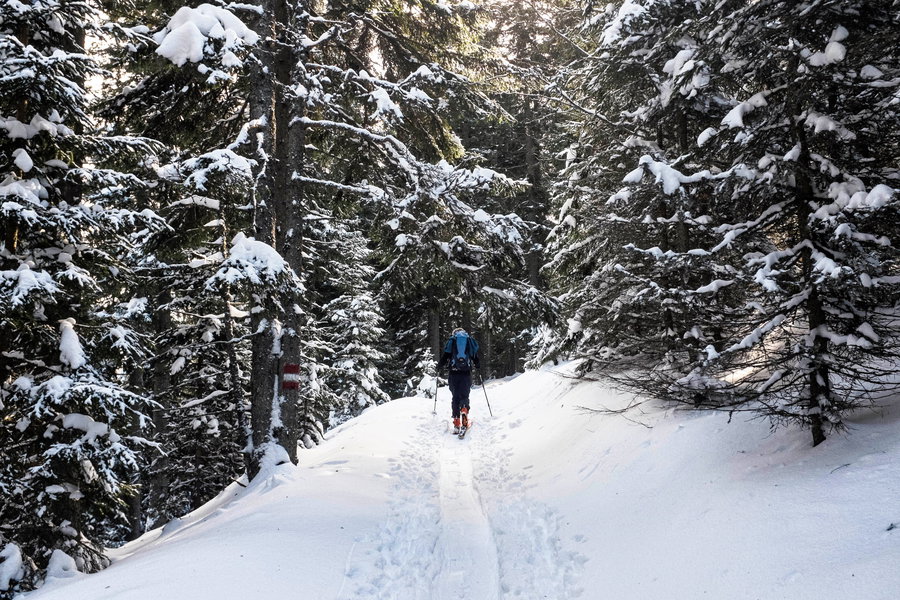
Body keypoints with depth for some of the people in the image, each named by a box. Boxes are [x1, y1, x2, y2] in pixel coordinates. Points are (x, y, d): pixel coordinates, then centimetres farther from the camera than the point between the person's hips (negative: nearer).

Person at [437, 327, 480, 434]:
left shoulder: (451, 341, 8)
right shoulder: (471, 341, 12)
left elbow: (445, 356, 2)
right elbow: (476, 357, 12)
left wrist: (439, 366, 17)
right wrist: (477, 366, 30)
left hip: (454, 373, 0)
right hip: (467, 373, 0)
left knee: (456, 397, 7)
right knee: (464, 396, 7)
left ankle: (457, 423, -1)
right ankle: (464, 410, -26)